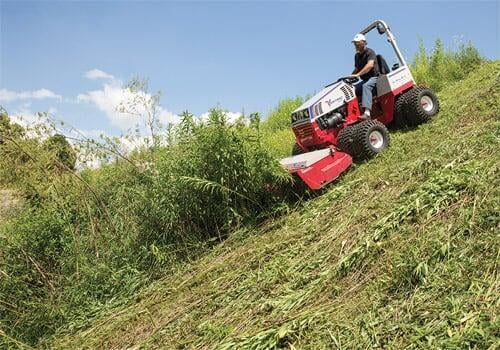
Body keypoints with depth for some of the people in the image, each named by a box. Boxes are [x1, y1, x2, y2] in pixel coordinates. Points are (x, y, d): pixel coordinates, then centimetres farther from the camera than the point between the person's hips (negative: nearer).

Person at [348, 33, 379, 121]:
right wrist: (350, 77, 10)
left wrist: (358, 74, -35)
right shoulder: (357, 55, 17)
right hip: (365, 80, 8)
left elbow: (370, 65, -26)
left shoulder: (369, 52, -8)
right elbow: (357, 69, 29)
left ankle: (367, 113, -55)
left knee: (366, 86, -37)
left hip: (374, 77, -8)